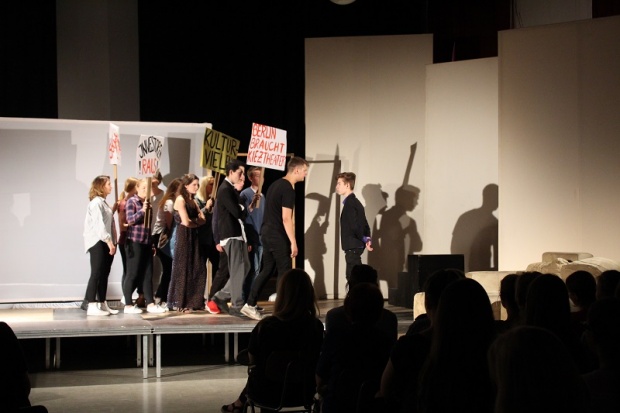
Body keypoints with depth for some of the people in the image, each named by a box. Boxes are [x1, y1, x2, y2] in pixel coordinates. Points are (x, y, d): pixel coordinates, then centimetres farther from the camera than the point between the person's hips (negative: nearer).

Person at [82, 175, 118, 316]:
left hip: (105, 243, 10)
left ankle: (102, 304, 14)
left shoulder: (103, 202, 20)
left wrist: (113, 210, 10)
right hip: (98, 243, -10)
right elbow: (99, 224, -20)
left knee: (104, 274, 10)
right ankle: (92, 306, -9)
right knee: (96, 274, -9)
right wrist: (109, 241, -23)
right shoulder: (96, 202, -11)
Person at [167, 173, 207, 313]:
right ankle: (180, 303, 3)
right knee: (183, 269, -3)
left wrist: (193, 221, -11)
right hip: (183, 237, -8)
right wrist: (197, 222, 1)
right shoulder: (180, 199, -8)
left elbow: (203, 220, 6)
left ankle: (195, 301, 10)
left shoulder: (193, 201, 16)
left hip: (193, 237, 8)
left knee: (197, 269, 4)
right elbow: (185, 222, -17)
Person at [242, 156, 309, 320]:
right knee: (284, 272, -1)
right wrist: (293, 242, -16)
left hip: (267, 233, 9)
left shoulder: (276, 184, 13)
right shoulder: (288, 189, -15)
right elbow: (286, 218, -19)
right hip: (278, 235, -9)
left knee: (267, 270, 12)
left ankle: (250, 305, 9)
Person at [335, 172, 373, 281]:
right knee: (354, 278, 12)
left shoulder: (350, 203, -15)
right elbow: (363, 224, 17)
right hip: (354, 246, 10)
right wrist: (367, 239, 5)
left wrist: (364, 240, -13)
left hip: (352, 247, -10)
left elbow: (355, 225, -23)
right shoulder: (354, 202, 16)